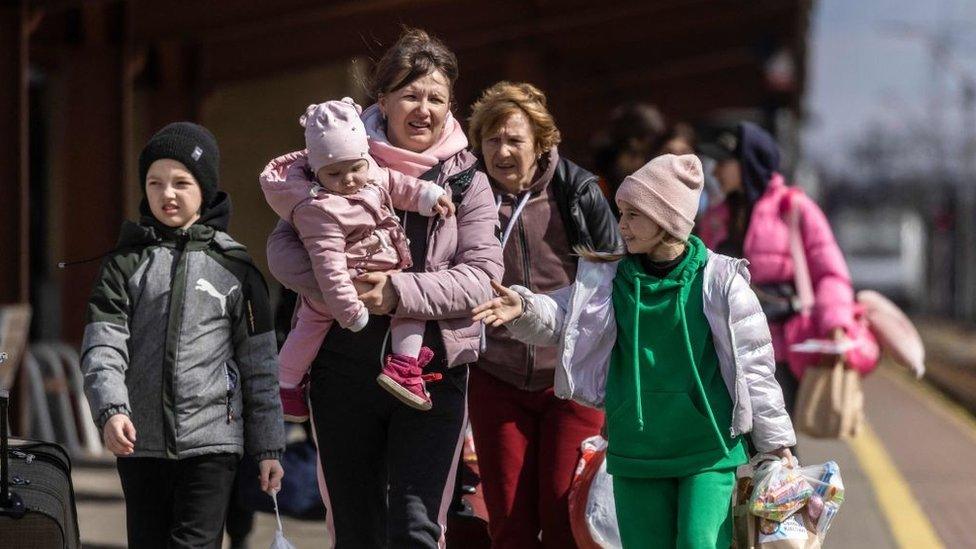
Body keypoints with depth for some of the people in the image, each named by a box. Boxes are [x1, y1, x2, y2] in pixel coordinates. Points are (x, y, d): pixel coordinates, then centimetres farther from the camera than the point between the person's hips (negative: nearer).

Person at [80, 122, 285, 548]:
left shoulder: (233, 268, 5)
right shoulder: (125, 264, 6)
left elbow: (260, 364, 7)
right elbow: (102, 348, -4)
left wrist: (268, 448, 6)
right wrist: (111, 409, -23)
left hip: (211, 438, -2)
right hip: (141, 443, 2)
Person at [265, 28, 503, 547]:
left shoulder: (466, 182, 4)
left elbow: (480, 276, -6)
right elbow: (282, 244, 0)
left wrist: (399, 293, -20)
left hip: (432, 372, -1)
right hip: (346, 364, 1)